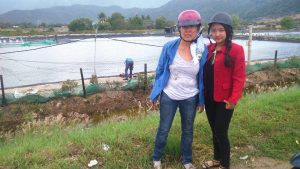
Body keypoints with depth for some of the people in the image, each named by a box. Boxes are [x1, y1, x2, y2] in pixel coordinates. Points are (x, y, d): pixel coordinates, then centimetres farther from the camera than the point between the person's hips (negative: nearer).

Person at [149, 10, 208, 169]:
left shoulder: (203, 50, -10)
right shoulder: (169, 47, -12)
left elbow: (203, 77, -2)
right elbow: (160, 71, -4)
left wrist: (202, 100, 2)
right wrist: (154, 95, -2)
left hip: (190, 99, 1)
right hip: (168, 96, -1)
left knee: (188, 131, 19)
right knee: (163, 130, 13)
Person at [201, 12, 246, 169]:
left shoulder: (236, 49, -12)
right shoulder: (208, 49, 6)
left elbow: (239, 77, -14)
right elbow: (204, 73, 9)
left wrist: (233, 99, -18)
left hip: (224, 99, -6)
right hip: (209, 98, 6)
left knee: (221, 132, 2)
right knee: (214, 131, 18)